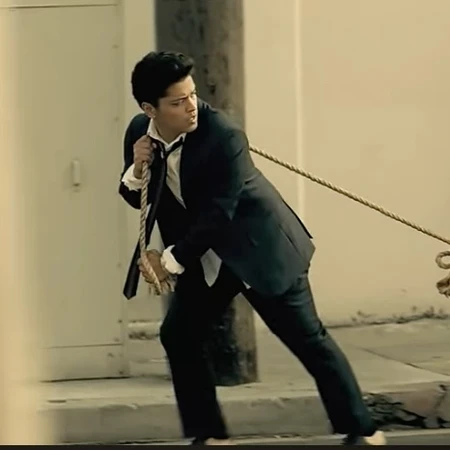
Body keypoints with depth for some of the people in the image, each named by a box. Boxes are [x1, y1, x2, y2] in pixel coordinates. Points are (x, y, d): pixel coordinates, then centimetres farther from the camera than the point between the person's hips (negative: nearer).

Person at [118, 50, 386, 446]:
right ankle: (209, 434, 13)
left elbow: (217, 216, -26)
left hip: (259, 247, -7)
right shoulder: (139, 132, -7)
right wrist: (136, 170, -16)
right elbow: (139, 199, 7)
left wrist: (171, 262, -19)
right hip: (205, 256, 7)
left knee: (308, 338, -4)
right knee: (177, 335, 2)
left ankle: (361, 430, 6)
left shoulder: (223, 135, -27)